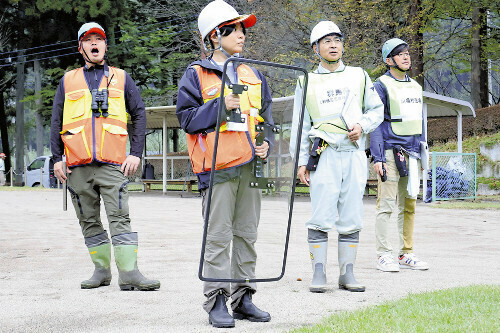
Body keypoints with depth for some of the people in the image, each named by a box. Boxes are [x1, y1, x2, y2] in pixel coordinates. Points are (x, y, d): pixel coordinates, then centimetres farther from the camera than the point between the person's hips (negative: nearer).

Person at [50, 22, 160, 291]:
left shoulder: (121, 78, 13)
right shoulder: (68, 80, 16)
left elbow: (139, 115, 11)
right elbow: (56, 121, 15)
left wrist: (136, 153, 1)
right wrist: (57, 158, 5)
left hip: (112, 163, -2)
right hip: (77, 165, 2)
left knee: (119, 217, -11)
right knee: (89, 221, 6)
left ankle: (128, 273, -14)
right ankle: (101, 270, 15)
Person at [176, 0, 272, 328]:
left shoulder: (253, 74, 16)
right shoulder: (196, 75, 0)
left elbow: (265, 116, 22)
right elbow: (187, 118, -6)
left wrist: (266, 142, 4)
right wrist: (220, 105, -16)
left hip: (250, 165, 5)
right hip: (217, 166, -5)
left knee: (247, 234, 8)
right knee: (218, 236, -5)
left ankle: (243, 297, 16)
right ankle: (217, 301, 0)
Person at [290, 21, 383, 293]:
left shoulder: (359, 76, 14)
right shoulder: (307, 82, 10)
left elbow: (376, 109, 17)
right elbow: (300, 125, 9)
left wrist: (362, 126, -4)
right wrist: (301, 161, 2)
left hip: (354, 155, 2)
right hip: (324, 156, -2)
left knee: (351, 218, 2)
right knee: (321, 218, -8)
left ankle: (347, 274, 7)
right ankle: (319, 274, -4)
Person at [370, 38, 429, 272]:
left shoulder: (415, 87, 18)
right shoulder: (381, 86, -3)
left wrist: (422, 155, 18)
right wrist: (377, 158, -15)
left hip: (412, 154, 7)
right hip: (391, 153, -7)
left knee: (409, 205, 8)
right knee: (387, 204, -7)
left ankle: (407, 254, 14)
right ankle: (384, 255, -3)